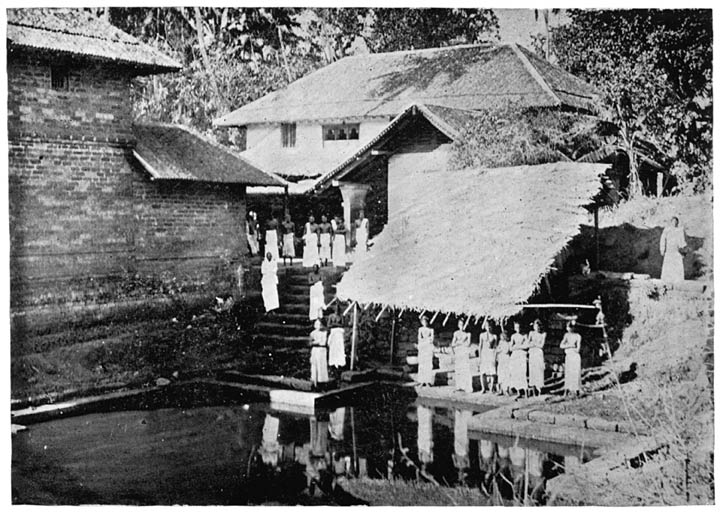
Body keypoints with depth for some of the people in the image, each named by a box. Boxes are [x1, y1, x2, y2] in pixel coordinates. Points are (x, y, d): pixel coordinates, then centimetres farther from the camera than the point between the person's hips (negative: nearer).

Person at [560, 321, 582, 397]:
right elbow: (561, 346, -1)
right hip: (568, 356, 2)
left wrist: (567, 346, -6)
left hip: (576, 356, -2)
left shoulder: (578, 336, 0)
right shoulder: (567, 335, 8)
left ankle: (577, 390, -3)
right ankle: (567, 390, -2)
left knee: (576, 374, -2)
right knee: (568, 374, 0)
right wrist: (570, 346, -8)